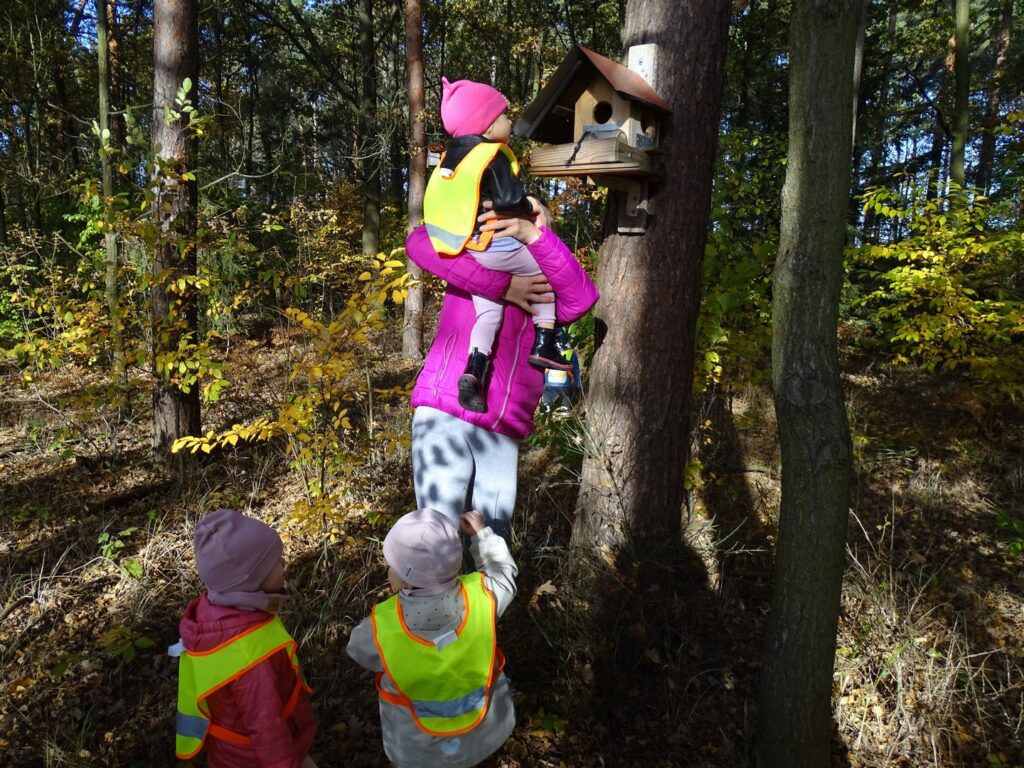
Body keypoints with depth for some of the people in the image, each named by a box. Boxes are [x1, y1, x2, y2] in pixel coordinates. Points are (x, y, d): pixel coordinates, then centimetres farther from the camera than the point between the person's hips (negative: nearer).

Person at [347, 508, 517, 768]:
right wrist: (481, 534, 7)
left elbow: (361, 650, -8)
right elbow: (503, 573, -4)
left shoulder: (383, 628, -35)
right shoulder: (481, 595, -30)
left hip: (420, 746, -2)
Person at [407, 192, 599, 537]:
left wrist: (533, 234, -21)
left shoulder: (546, 300, 17)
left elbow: (582, 298, -8)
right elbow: (419, 241, -13)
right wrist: (502, 285, -14)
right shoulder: (477, 255, 9)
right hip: (446, 418, -5)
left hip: (503, 438, 5)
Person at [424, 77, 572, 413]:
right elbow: (510, 201, -20)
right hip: (495, 248, -8)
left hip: (462, 250, 8)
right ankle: (543, 344, 9)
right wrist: (531, 209, 1)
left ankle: (474, 371, -2)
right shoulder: (493, 156, -13)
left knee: (488, 312, 14)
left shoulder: (452, 155, 13)